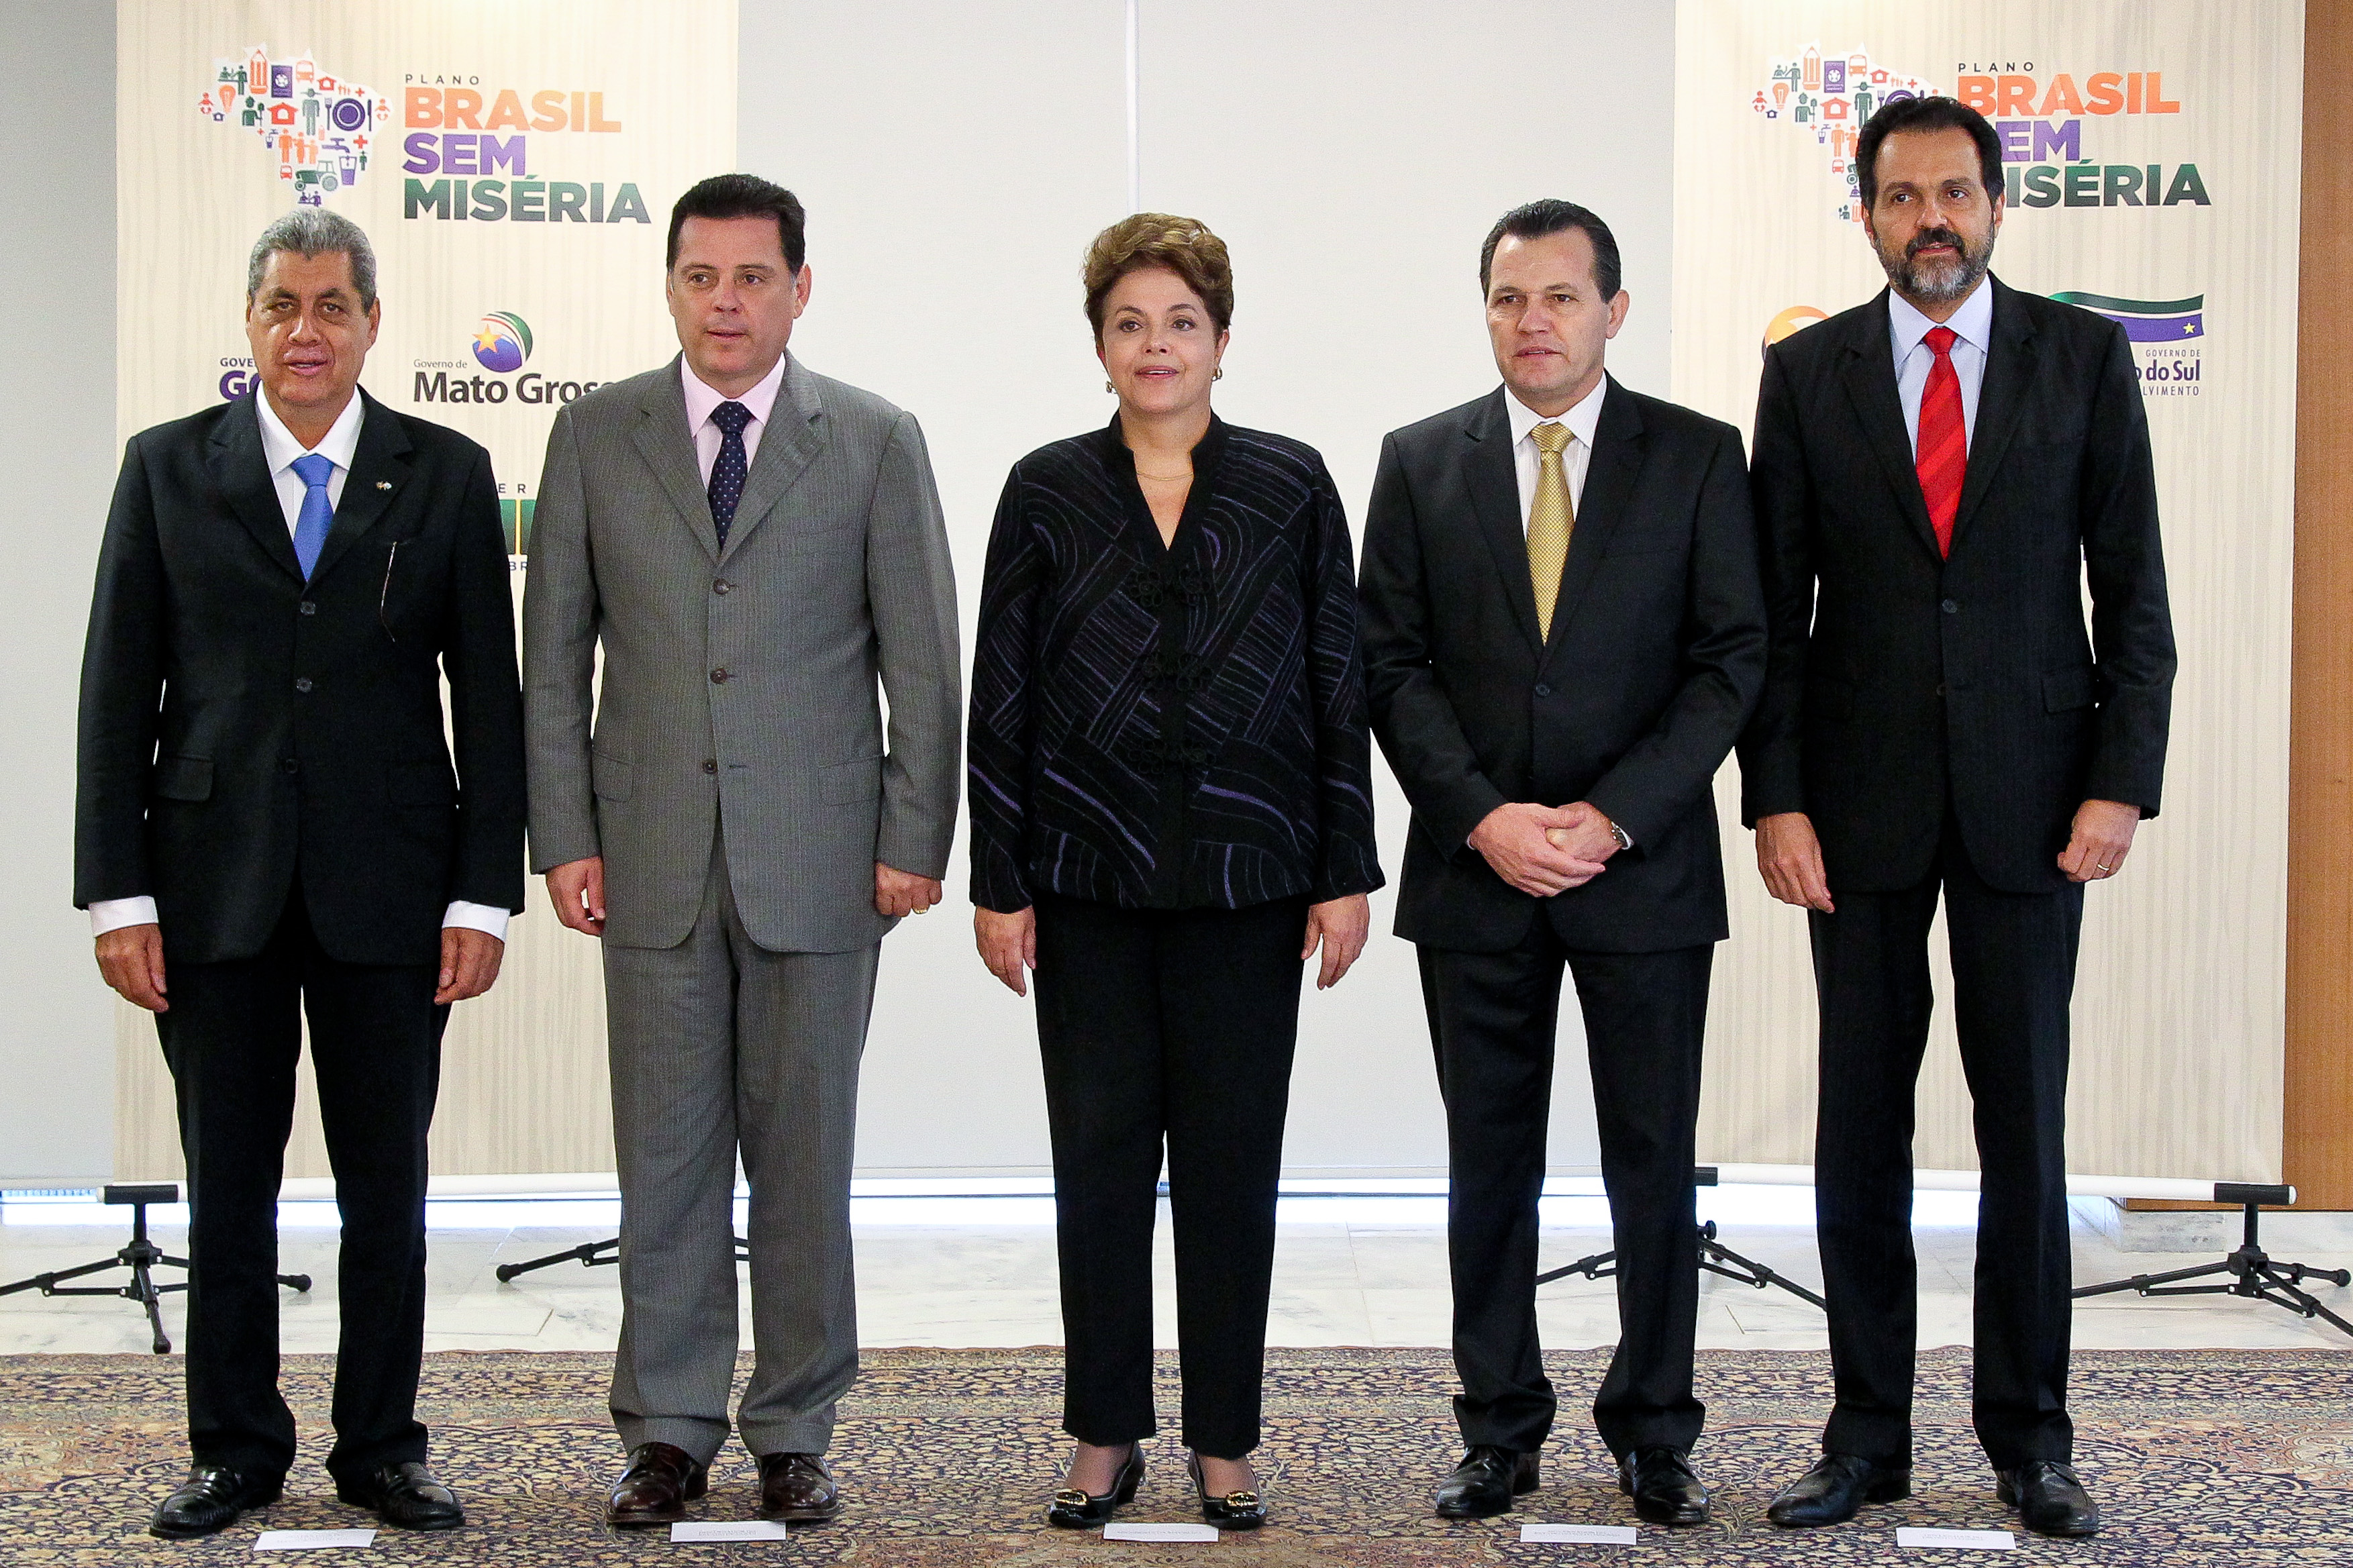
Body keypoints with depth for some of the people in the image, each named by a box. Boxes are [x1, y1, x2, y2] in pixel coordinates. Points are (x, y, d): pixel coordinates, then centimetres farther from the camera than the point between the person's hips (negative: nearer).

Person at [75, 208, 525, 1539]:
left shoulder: (447, 475, 4)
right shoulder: (169, 469, 5)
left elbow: (489, 697, 3)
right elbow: (119, 691, 3)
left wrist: (485, 894, -4)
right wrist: (119, 893, -4)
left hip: (388, 886, 0)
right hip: (216, 882, 0)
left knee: (388, 1183, 6)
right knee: (228, 1181, 7)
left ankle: (383, 1447, 19)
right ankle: (238, 1451, 20)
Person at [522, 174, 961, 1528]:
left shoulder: (875, 442, 3)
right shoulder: (597, 436, 7)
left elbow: (923, 658, 3)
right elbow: (556, 654, 7)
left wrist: (915, 840, -3)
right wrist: (564, 836, 1)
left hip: (818, 858, -1)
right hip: (654, 856, 1)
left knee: (806, 1150, 5)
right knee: (666, 1154, 5)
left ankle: (795, 1430, 17)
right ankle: (671, 1429, 16)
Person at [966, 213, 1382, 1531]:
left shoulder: (1292, 487, 4)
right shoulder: (1047, 493, 4)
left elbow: (1339, 687, 4)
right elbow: (1002, 698, 4)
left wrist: (1348, 874, -1)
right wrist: (996, 882, -1)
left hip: (1247, 876, 0)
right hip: (1090, 876, 0)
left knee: (1234, 1157, 4)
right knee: (1100, 1154, 5)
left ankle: (1227, 1441, 16)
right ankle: (1108, 1434, 17)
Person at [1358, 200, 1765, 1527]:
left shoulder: (1697, 458, 2)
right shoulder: (1421, 463, 6)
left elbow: (1731, 658, -2)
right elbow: (1396, 664, 3)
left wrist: (1613, 816, -12)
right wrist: (1485, 818, -10)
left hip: (1645, 867, -1)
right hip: (1476, 871, 1)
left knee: (1655, 1165, 4)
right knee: (1491, 1166, 7)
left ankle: (1655, 1432, 16)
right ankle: (1502, 1430, 17)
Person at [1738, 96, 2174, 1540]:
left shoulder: (2085, 357, 3)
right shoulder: (1808, 373, 4)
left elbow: (2135, 591, 2)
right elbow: (1775, 607, 3)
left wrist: (2122, 782, -7)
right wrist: (1775, 798, -4)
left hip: (2029, 803, 0)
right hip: (1863, 800, 1)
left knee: (2026, 1125, 4)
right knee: (1859, 1130, 5)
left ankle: (2030, 1438, 16)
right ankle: (1869, 1438, 15)